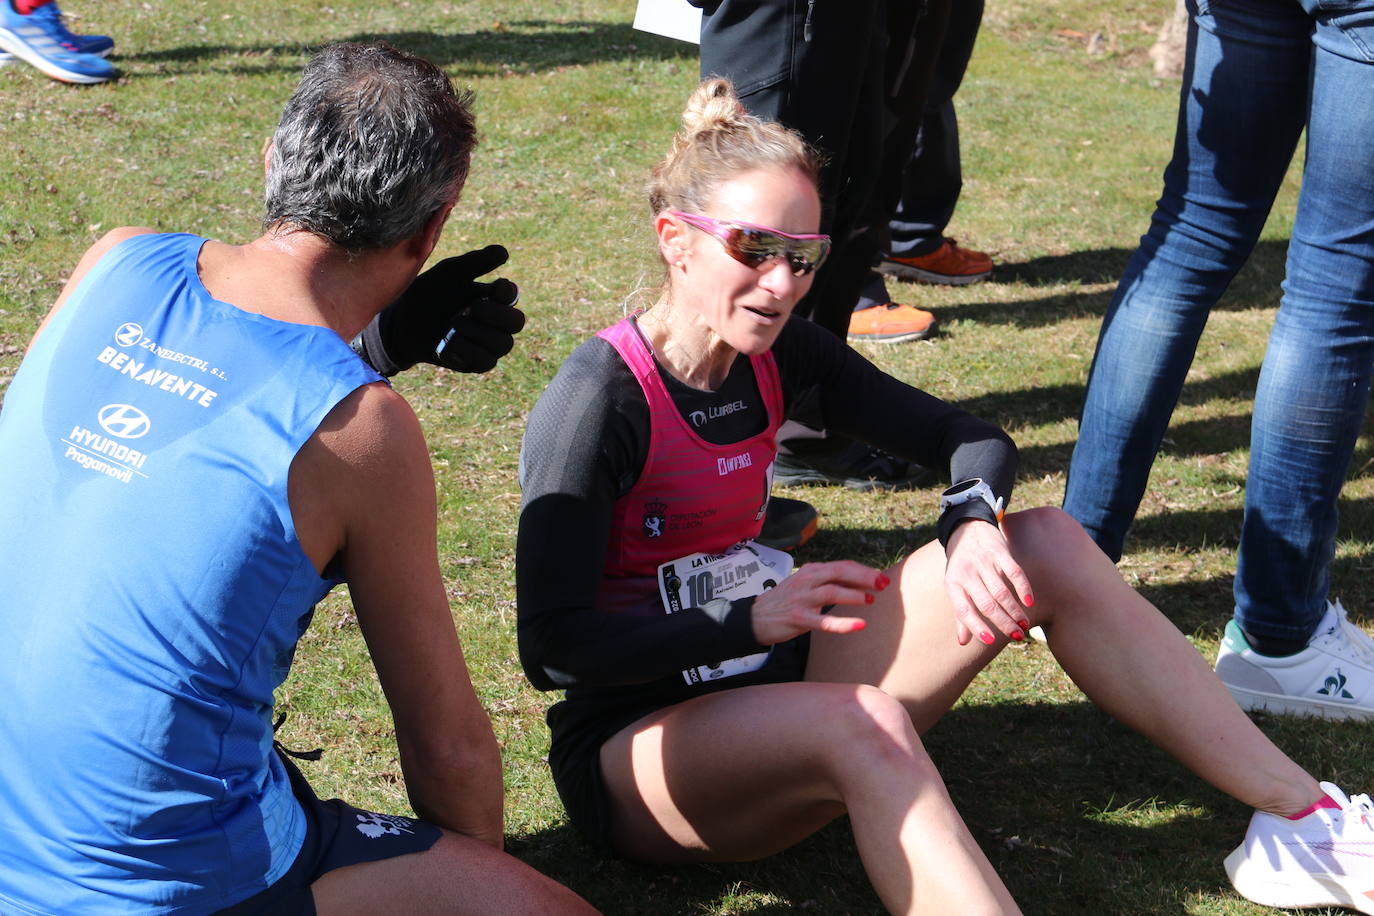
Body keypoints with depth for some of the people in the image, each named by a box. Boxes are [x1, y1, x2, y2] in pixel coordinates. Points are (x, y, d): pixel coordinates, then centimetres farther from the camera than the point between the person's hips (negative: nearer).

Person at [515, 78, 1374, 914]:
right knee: (868, 726, -39)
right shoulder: (598, 402, -19)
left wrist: (973, 521, -20)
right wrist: (755, 619, -31)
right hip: (635, 748, -7)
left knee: (1049, 547, -7)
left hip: (772, 687, 7)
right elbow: (554, 649, -23)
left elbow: (975, 441, 3)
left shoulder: (781, 355, 2)